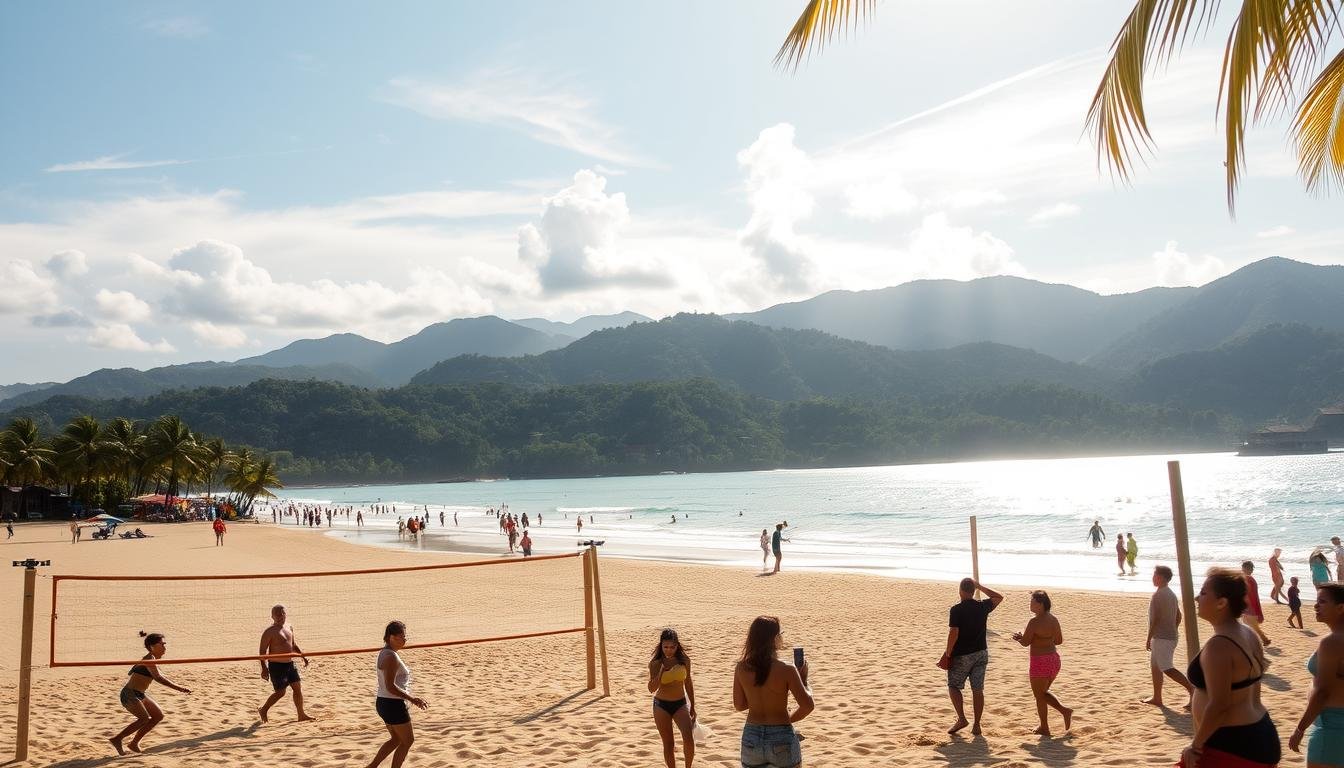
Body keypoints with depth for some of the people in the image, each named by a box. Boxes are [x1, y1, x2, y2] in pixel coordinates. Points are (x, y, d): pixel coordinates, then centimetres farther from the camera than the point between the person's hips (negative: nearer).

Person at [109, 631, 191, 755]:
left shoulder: (153, 659, 9)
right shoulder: (149, 659, -20)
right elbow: (158, 677, -35)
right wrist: (179, 688, -41)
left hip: (139, 694, 10)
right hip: (129, 694, -10)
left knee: (158, 716, 6)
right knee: (145, 719, -22)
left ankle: (134, 743, 13)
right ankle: (117, 739, -8)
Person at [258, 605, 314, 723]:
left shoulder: (289, 628, 9)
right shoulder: (270, 631, -13)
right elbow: (262, 651, -14)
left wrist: (302, 656, 14)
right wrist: (264, 668, -20)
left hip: (290, 664, 7)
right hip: (276, 666, -7)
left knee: (298, 687, 7)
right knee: (280, 692, -4)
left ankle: (301, 715, 16)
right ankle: (263, 710, 18)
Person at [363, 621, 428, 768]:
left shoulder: (384, 653, 9)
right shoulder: (391, 657, -22)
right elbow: (390, 687, -27)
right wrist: (412, 700, -25)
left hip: (383, 702, 10)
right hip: (393, 704, -10)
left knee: (396, 739, 23)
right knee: (408, 740, 6)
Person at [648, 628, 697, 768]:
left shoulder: (684, 660, -5)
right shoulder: (655, 663, -10)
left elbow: (688, 684, 7)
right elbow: (652, 689, -15)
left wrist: (692, 707, 11)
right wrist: (661, 671, -28)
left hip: (681, 704, 1)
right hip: (661, 705, -1)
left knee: (688, 739, -18)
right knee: (668, 745, 5)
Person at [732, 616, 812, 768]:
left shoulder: (741, 668, -5)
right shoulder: (786, 670, -17)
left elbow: (739, 705, 6)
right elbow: (808, 705, -14)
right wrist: (804, 680, 2)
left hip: (751, 738, 4)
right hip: (781, 739, -3)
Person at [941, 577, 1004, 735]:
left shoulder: (956, 610, -15)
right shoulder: (983, 607, -1)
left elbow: (953, 633, -19)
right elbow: (999, 597, 18)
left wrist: (948, 653, -9)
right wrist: (980, 587, 16)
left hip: (962, 655, -4)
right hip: (981, 653, 4)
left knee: (953, 686, 10)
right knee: (977, 690, 8)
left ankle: (961, 719, -3)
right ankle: (976, 725, 10)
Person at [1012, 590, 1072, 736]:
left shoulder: (1035, 621, -19)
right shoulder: (1053, 619, 5)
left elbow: (1025, 642, -15)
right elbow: (1059, 640, 15)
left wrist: (1018, 637, 5)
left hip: (1040, 661, -8)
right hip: (1054, 658, 8)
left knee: (1039, 696, 8)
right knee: (1043, 692, 24)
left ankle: (1044, 728, 16)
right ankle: (1065, 710, 11)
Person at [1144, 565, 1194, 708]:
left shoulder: (1158, 594, -17)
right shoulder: (1172, 594, 12)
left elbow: (1155, 619, -20)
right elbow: (1178, 616, 17)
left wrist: (1149, 639, -15)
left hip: (1161, 637, -10)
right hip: (1171, 636, 10)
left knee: (1167, 668, -9)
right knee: (1155, 666, 15)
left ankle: (1192, 688, -15)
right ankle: (1156, 698, 19)